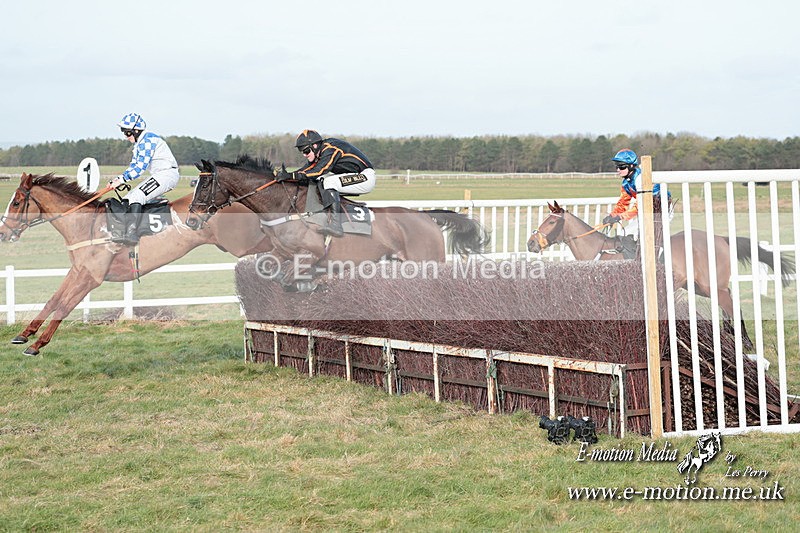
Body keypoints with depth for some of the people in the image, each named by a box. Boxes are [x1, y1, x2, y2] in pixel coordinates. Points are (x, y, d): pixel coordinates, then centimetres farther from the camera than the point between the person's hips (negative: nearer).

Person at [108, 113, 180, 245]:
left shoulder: (147, 140, -15)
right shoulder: (139, 143, 18)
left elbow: (140, 167, -21)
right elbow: (133, 166, 18)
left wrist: (121, 180, -20)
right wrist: (118, 179, 4)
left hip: (168, 174, -11)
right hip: (158, 176, 11)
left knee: (136, 196, -25)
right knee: (128, 199, 8)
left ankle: (131, 234, -35)